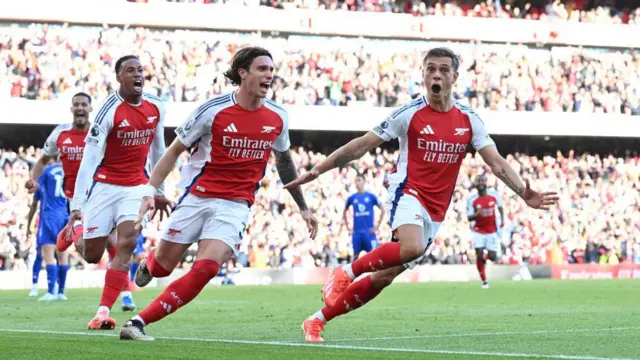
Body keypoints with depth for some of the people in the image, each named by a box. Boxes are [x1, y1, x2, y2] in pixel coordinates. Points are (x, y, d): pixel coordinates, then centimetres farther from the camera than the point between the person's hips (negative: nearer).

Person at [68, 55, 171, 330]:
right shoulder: (110, 111, -17)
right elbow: (88, 160, -20)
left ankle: (103, 312, -19)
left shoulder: (156, 108, 0)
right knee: (91, 256, 0)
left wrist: (159, 191, 22)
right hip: (105, 186, -3)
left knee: (128, 241, -18)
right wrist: (76, 206, -26)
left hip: (136, 187, 3)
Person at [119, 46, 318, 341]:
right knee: (162, 266, 7)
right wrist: (150, 191, -12)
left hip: (236, 206, 2)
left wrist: (303, 208, 21)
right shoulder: (213, 110, -11)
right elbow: (175, 150, -2)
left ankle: (140, 322, -15)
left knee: (205, 269, -21)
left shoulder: (277, 117, 1)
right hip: (197, 198, -2)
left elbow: (284, 162, 18)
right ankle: (149, 262, 48)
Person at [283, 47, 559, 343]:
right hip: (408, 193, -4)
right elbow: (361, 146, -3)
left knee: (384, 277, 2)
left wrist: (525, 194, -12)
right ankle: (347, 271, -15)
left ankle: (317, 321, 13)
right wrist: (317, 170, -7)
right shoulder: (410, 113, -5)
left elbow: (497, 163, 3)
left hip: (435, 212, 4)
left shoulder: (468, 120, 4)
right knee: (412, 248, -37)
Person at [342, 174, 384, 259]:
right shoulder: (352, 198, 8)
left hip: (369, 231, -2)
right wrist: (347, 227, 13)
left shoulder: (371, 196, 1)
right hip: (356, 232, 2)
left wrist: (377, 226, 0)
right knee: (356, 255, 4)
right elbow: (344, 212, 22)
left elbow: (382, 210, 5)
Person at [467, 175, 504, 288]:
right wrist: (477, 214, -32)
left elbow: (500, 207, 12)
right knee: (479, 255, -12)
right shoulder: (472, 200, -12)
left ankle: (486, 257, 35)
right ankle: (484, 281, 3)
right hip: (478, 231, -1)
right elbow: (469, 218, -10)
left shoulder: (494, 195, -7)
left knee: (492, 257, -4)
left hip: (492, 232, 1)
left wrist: (502, 218, -4)